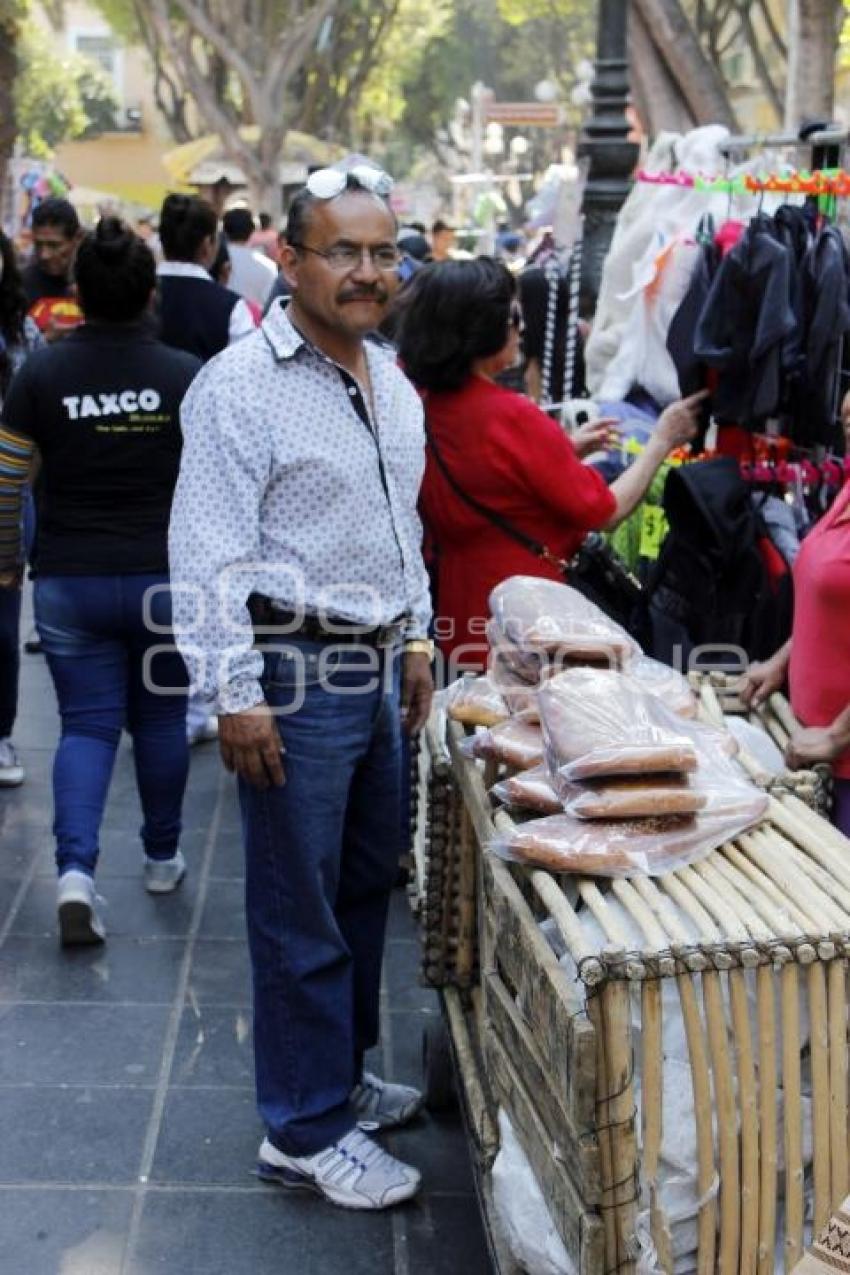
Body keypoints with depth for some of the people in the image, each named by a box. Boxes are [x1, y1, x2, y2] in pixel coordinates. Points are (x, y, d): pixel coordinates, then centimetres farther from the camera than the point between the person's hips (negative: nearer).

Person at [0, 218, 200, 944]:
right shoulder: (188, 377, -6)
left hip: (69, 581, 0)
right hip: (166, 578, 0)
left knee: (87, 724, 6)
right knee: (160, 719, 15)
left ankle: (76, 868, -10)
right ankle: (162, 858, 29)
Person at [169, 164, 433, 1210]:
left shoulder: (393, 387, 11)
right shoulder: (241, 387, -14)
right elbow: (208, 554, -17)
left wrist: (414, 637, 20)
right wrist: (235, 696, -20)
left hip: (378, 671, 8)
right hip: (297, 680, -8)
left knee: (364, 888, 18)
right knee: (299, 915, 2)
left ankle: (340, 1074, 35)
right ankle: (304, 1133, 15)